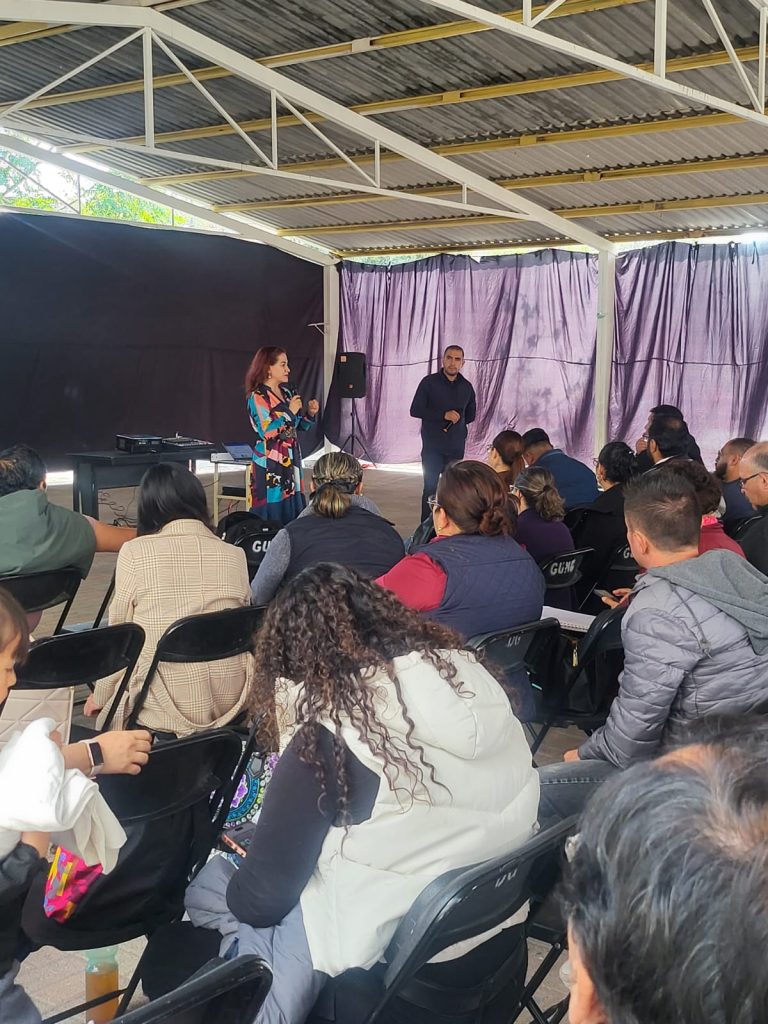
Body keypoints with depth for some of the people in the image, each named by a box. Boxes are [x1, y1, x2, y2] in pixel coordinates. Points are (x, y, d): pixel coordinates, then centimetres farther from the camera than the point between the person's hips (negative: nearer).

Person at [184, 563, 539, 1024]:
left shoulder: (330, 737, -22)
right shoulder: (468, 669, -5)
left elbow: (261, 898, -13)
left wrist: (238, 892, 11)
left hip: (397, 960, -6)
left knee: (206, 884, 15)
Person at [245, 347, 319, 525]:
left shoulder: (287, 393, 11)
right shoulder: (257, 397, -9)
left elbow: (299, 426, 20)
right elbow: (267, 432, -20)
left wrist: (310, 414, 1)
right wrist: (290, 411, -15)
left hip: (291, 461, 7)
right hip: (270, 465, -7)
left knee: (293, 507, 5)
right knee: (273, 511, -6)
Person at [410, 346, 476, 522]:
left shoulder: (466, 387, 9)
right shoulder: (429, 382, -2)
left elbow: (471, 415, 24)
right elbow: (415, 410, -8)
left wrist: (457, 420, 7)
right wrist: (444, 415, -15)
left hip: (456, 447, 3)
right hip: (432, 446, -3)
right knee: (431, 487, -4)